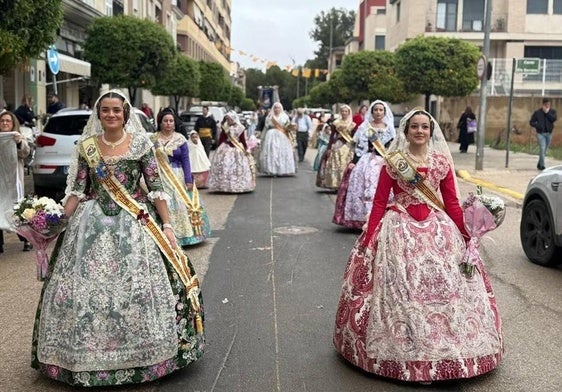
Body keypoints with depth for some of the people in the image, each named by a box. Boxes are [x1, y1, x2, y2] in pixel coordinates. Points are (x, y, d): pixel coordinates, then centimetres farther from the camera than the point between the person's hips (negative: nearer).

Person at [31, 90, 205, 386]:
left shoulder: (141, 143, -1)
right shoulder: (86, 146, 5)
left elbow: (156, 187, -2)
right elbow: (75, 190, 7)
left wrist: (166, 225, -7)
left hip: (135, 223, -2)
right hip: (93, 224, 2)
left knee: (138, 288, -2)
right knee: (86, 289, 2)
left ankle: (141, 353, 16)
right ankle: (86, 355, 20)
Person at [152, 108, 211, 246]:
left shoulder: (180, 139, 1)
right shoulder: (153, 139, 4)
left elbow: (186, 160, -1)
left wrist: (188, 180, -7)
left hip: (177, 177, 0)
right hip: (159, 178, 1)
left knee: (180, 204, 0)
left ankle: (181, 234, 12)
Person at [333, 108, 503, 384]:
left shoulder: (441, 161, 5)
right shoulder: (393, 162, -2)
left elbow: (452, 202, 8)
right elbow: (379, 202, -3)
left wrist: (466, 233, 2)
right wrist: (368, 238, -9)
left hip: (437, 229, 3)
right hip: (400, 230, -2)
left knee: (443, 286, 4)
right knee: (400, 289, -1)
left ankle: (440, 349, 20)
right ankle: (404, 349, 14)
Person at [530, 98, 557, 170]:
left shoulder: (552, 111, 4)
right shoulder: (537, 112, -2)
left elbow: (554, 119, -15)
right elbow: (531, 122, 0)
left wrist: (547, 112, -18)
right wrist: (538, 125, -17)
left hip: (549, 133, 3)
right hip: (540, 133, -3)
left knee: (544, 150, 12)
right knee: (542, 149, -15)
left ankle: (539, 164, 26)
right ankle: (542, 165, -12)